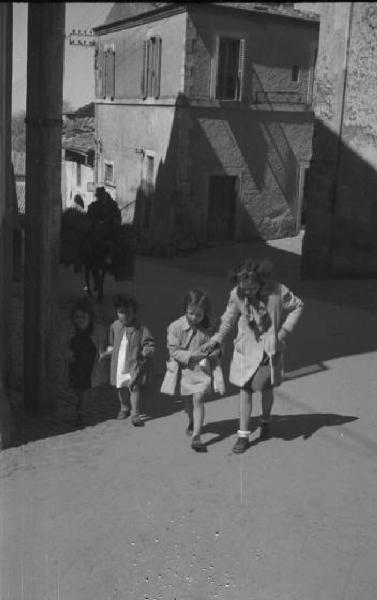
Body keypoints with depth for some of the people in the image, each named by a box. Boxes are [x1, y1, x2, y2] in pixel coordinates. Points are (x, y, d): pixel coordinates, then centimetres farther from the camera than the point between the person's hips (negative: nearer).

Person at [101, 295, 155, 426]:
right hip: (118, 364, 4)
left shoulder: (140, 328, -10)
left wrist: (146, 351, -25)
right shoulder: (114, 326, 3)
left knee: (134, 386, -12)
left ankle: (135, 414, -2)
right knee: (121, 388, 16)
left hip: (134, 364, -4)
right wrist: (106, 352, 7)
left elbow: (150, 344, -7)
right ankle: (125, 409, 39)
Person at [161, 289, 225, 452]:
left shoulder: (209, 329, -8)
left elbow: (215, 353, -2)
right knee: (187, 401, 18)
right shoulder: (175, 327, -13)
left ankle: (196, 436, -11)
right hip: (183, 370, 1)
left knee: (198, 399, -14)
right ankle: (192, 422, 49)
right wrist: (192, 355, -23)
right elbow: (173, 351, -11)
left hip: (202, 370, -1)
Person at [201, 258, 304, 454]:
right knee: (245, 390, -2)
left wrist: (285, 330, -10)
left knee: (267, 388, 14)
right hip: (246, 348, 0)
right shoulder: (236, 294, -14)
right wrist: (215, 340, -8)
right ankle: (243, 435, 7)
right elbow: (228, 319, 1)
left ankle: (266, 421, 41)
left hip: (270, 348, 0)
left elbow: (297, 306, -3)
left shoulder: (277, 291, -19)